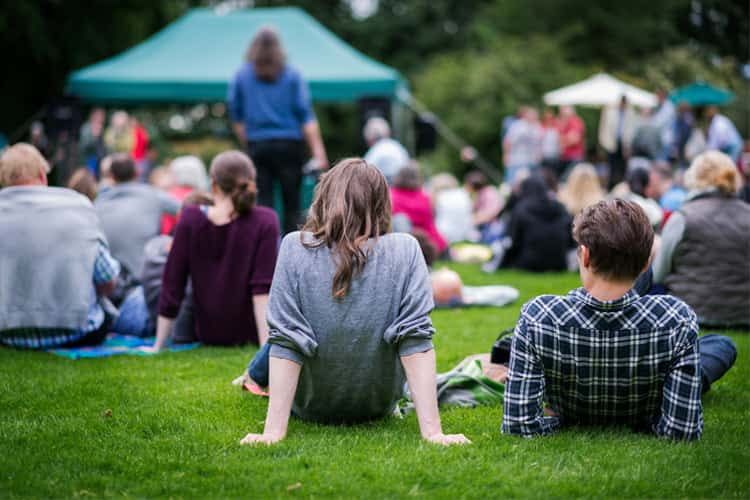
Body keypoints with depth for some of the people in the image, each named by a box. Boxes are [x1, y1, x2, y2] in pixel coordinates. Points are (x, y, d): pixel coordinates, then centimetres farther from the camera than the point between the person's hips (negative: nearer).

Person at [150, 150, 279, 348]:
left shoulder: (191, 219, -10)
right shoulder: (264, 221, -15)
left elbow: (172, 284, -7)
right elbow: (262, 289, -21)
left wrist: (159, 346, 0)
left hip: (207, 333, 2)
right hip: (251, 331, -2)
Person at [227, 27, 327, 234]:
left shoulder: (241, 76, 4)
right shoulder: (292, 75, 0)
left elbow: (236, 117, 7)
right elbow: (306, 116, -3)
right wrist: (318, 152, -4)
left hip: (257, 146, 1)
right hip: (289, 145, -1)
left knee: (262, 203, 2)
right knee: (292, 204, 4)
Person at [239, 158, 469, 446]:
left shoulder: (296, 248, -20)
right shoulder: (404, 251, -18)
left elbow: (284, 341, -22)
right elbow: (415, 340, -21)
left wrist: (273, 430, -21)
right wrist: (432, 431, -20)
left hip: (308, 408, -1)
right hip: (379, 407, 1)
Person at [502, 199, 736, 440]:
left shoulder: (538, 316, -36)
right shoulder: (676, 319, -36)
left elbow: (518, 427, -34)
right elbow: (682, 431, -33)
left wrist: (553, 419, -13)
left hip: (570, 422, 1)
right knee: (723, 345, 25)